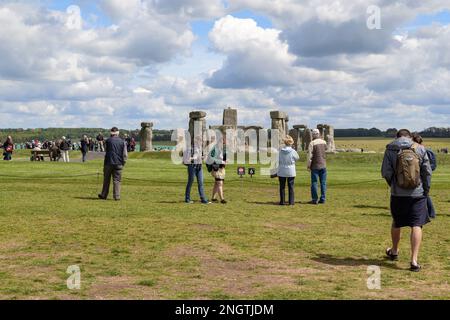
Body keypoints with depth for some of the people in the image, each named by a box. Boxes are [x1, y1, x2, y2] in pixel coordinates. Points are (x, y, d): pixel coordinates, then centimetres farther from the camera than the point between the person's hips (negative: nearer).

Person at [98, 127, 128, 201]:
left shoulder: (108, 141, -1)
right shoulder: (122, 142, 1)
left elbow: (106, 151, 11)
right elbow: (125, 154, 0)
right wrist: (123, 163, 9)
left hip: (108, 163, 0)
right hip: (118, 164, 0)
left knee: (106, 180, 10)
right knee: (117, 180, 4)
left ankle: (104, 195, 18)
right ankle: (117, 196, 0)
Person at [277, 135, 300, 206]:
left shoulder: (281, 151, -7)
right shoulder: (293, 151, -11)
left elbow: (279, 161, 0)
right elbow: (297, 158, 6)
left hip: (282, 171, 1)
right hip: (291, 171, -1)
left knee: (282, 187, 10)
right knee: (291, 187, 7)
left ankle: (282, 201, 12)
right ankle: (291, 201, 7)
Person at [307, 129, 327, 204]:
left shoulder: (312, 143, -10)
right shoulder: (324, 142, 5)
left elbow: (310, 155, -12)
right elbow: (326, 152, 13)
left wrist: (308, 165, -7)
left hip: (315, 166, -4)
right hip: (323, 165, 4)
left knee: (314, 182, 1)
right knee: (323, 182, 7)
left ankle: (315, 199, 0)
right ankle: (323, 199, 6)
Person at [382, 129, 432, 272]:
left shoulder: (390, 150, -1)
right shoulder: (420, 149, -1)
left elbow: (385, 172, -4)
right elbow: (427, 171, -2)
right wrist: (426, 190, 8)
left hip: (398, 194, 1)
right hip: (418, 194, -1)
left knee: (396, 223, 20)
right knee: (416, 225, -1)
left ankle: (394, 251, 40)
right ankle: (414, 260, -8)